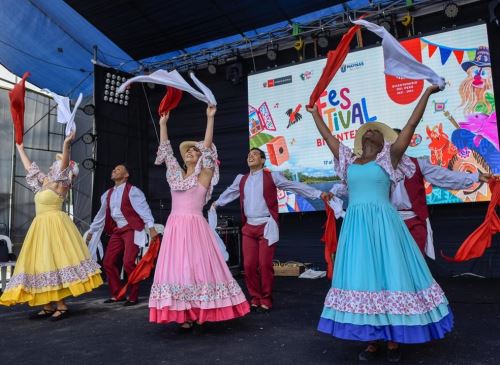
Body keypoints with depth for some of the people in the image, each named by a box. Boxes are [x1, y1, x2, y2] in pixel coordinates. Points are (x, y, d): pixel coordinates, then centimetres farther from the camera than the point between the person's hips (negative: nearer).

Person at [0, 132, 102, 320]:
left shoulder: (60, 184, -5)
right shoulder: (43, 182, 17)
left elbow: (64, 165, -22)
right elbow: (29, 167, 30)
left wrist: (66, 145, -37)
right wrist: (20, 148, 36)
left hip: (55, 226, -8)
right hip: (41, 227, 8)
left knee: (54, 262, -11)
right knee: (42, 263, 5)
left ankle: (61, 306, -7)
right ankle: (48, 305, 10)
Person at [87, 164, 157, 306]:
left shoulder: (132, 191, -9)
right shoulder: (108, 194, 14)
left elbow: (143, 209, -17)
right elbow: (101, 214, 23)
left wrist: (151, 228, -26)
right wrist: (91, 231, 27)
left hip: (132, 229, -8)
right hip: (117, 230, 8)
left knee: (128, 262, -14)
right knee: (108, 262, 7)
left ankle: (133, 297, 3)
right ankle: (116, 294, 23)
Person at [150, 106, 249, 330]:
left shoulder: (203, 176, 3)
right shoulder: (176, 175, 15)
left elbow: (208, 147, -5)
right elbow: (166, 150, 17)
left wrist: (210, 118, -10)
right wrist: (163, 124, 19)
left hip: (195, 227, -5)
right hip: (174, 227, 5)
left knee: (198, 266, -4)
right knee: (176, 267, 3)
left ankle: (201, 311, 6)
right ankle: (183, 314, 12)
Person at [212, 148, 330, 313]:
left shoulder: (272, 176, -1)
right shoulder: (241, 179, 13)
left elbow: (295, 186, -2)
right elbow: (229, 192, 32)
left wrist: (318, 194, -7)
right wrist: (217, 202, 46)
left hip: (266, 226, -4)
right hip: (249, 227, 4)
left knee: (265, 265, -4)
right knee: (249, 265, 3)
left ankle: (266, 300, 15)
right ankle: (255, 298, 21)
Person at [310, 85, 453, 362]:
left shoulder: (388, 158, 7)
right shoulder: (349, 160, 14)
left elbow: (411, 125, 5)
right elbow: (328, 136, 23)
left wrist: (426, 94, 8)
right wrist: (315, 113, 31)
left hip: (383, 223, -3)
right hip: (356, 225, 3)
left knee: (389, 274, 0)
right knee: (362, 276, 4)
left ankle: (394, 341, 11)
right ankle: (372, 340, 14)